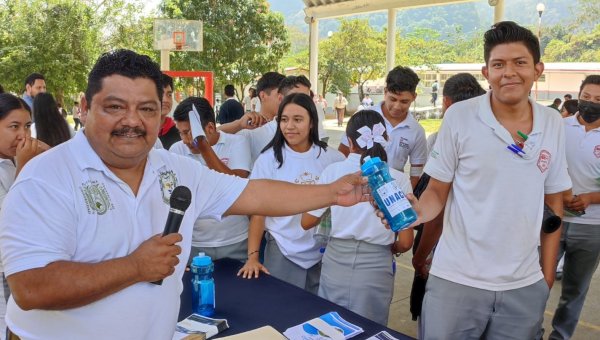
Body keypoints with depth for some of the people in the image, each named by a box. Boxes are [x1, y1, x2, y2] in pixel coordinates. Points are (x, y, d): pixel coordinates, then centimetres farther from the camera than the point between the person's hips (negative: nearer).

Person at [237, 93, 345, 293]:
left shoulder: (332, 159, -3)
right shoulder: (269, 158, -6)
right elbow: (258, 210, -4)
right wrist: (253, 256, -10)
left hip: (326, 253, 2)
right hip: (283, 253, -1)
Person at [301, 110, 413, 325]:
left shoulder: (333, 171, -5)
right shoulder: (399, 179, -7)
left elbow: (307, 222, 2)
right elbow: (405, 243, -4)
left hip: (335, 263, 1)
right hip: (374, 270, -1)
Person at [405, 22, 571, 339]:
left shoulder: (553, 125, 2)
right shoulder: (459, 116, -9)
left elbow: (553, 203, 9)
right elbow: (437, 191, -2)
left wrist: (547, 275, 9)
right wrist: (418, 211, -24)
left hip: (525, 286, 3)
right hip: (457, 280, -3)